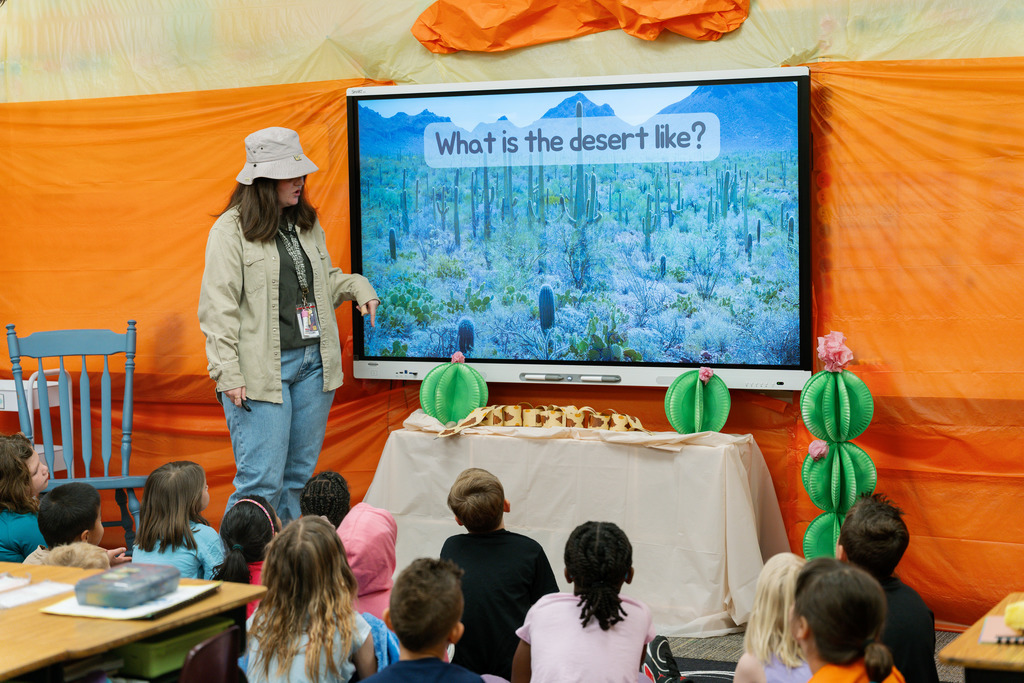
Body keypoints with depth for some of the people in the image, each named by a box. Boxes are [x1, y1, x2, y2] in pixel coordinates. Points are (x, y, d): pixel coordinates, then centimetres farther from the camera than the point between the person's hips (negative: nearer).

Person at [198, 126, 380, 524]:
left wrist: (358, 286, 5)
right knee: (261, 480, -11)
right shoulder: (232, 230, -6)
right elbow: (219, 308, -9)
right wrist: (229, 375, -15)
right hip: (262, 369, -7)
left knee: (300, 475, 11)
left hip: (313, 363, 7)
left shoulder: (307, 224, 13)